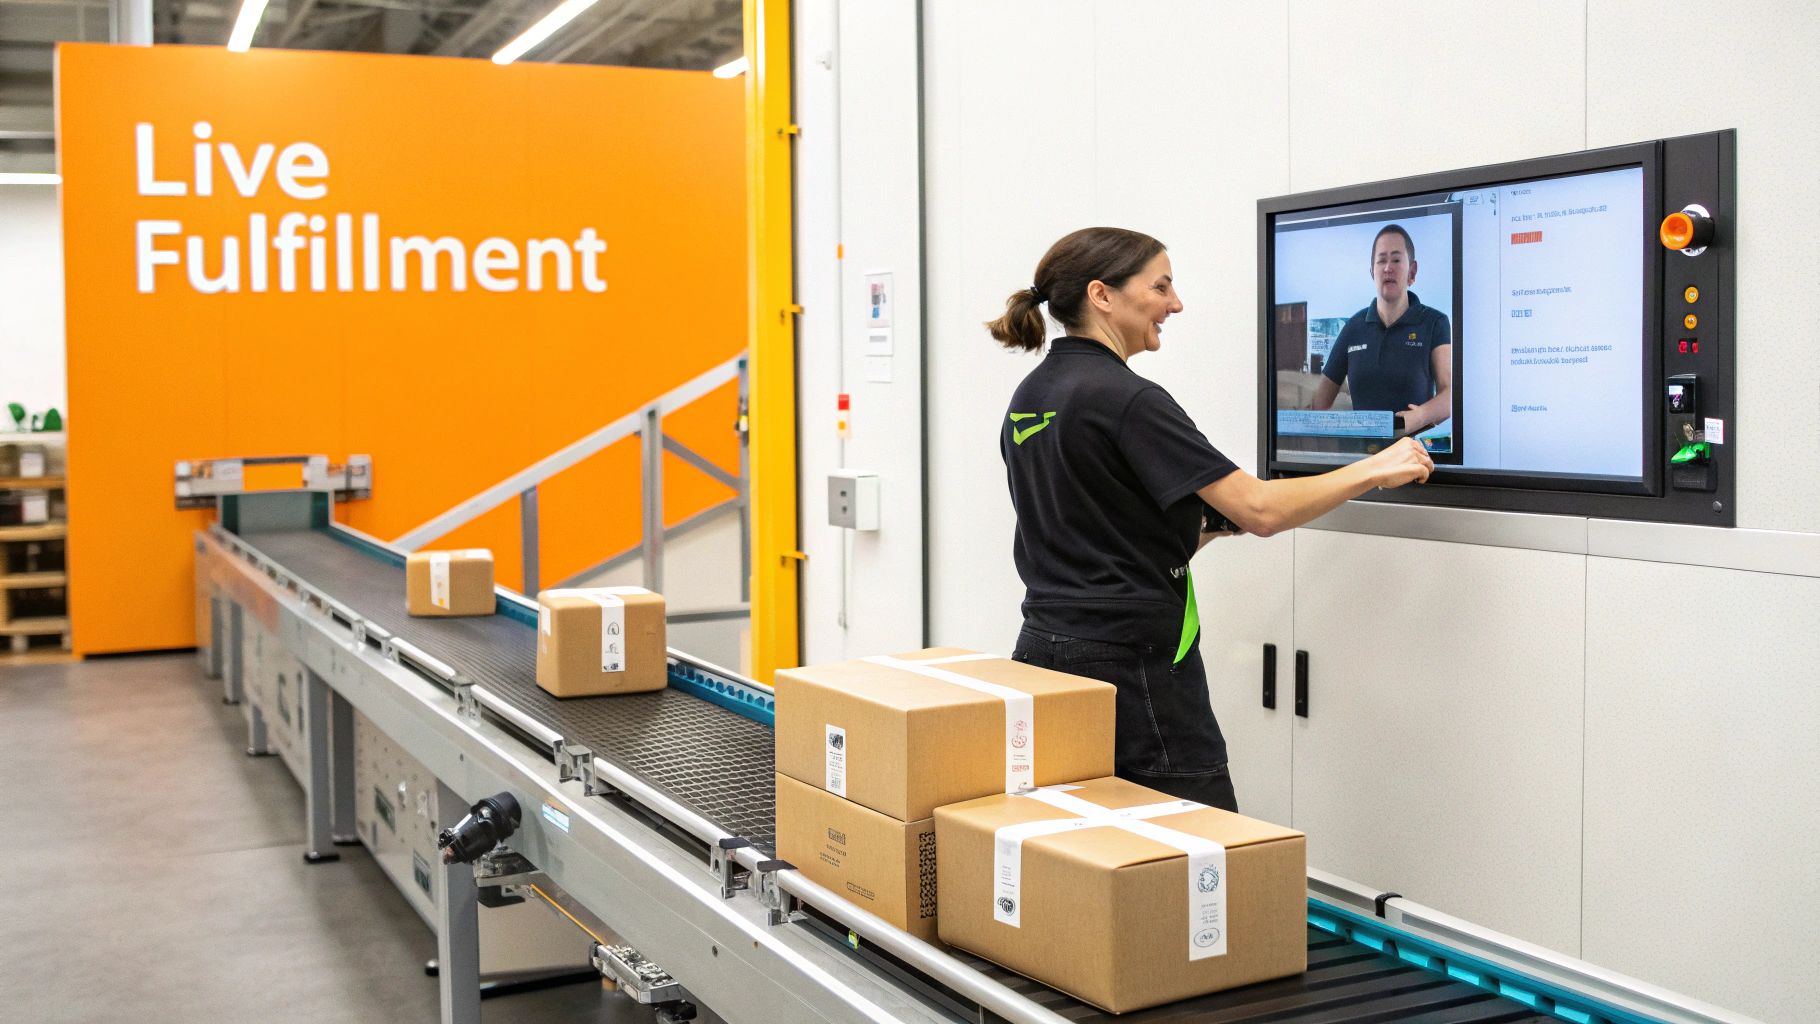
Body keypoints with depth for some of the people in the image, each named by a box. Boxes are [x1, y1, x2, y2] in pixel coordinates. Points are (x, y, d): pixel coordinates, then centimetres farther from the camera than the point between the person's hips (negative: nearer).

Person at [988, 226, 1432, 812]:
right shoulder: (1126, 399, -15)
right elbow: (1261, 510, -17)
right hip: (1132, 664, -9)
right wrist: (1374, 471, -6)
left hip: (1044, 651, 9)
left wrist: (1206, 525, 15)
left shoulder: (1028, 397, 11)